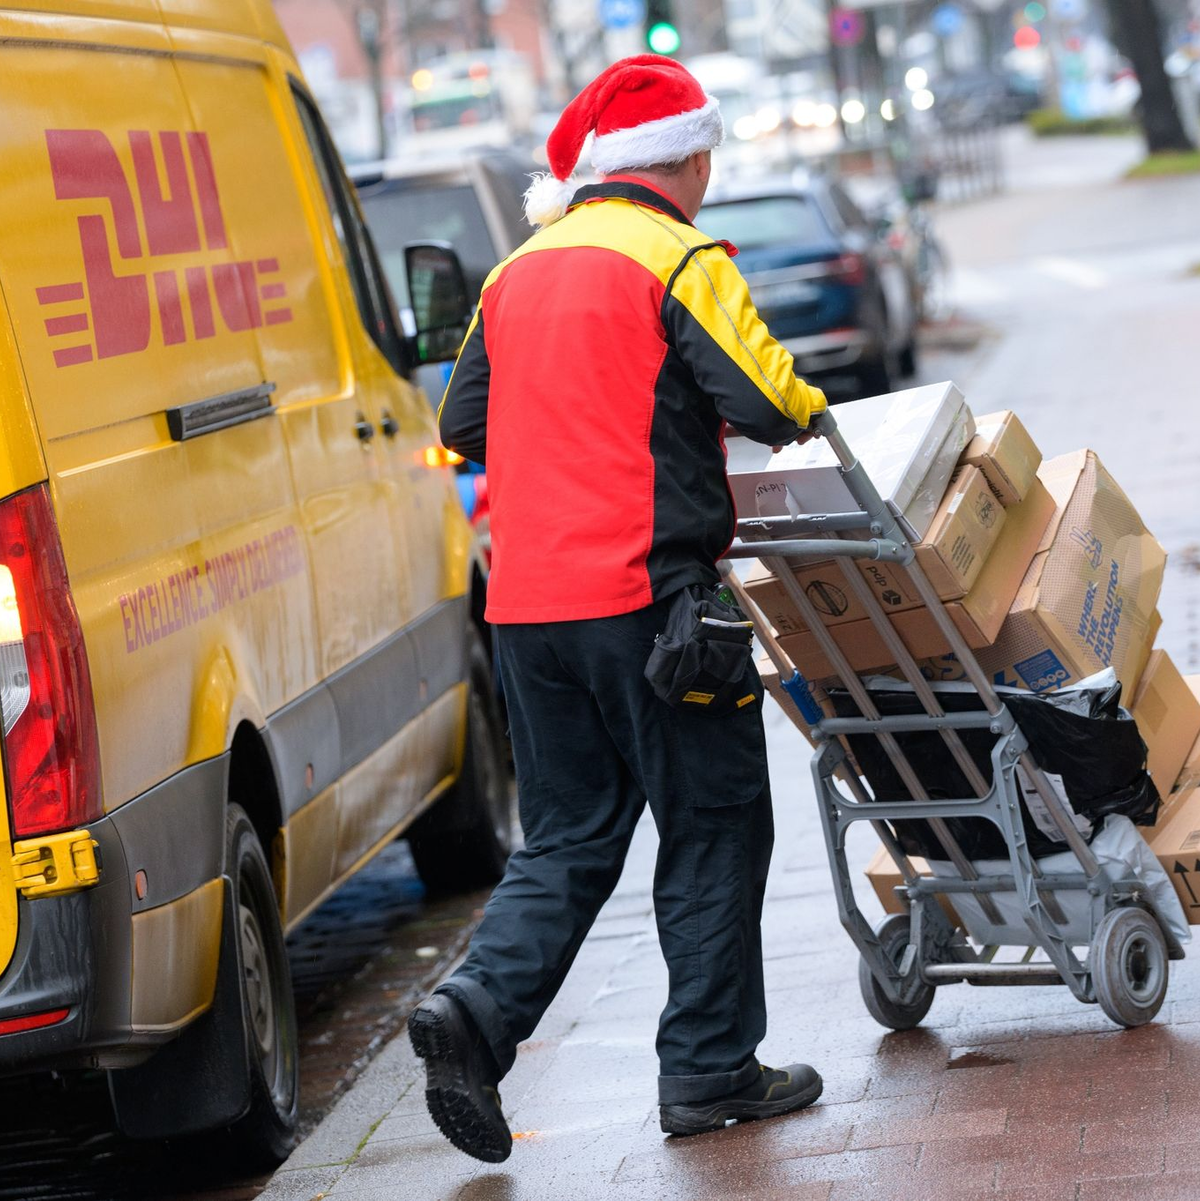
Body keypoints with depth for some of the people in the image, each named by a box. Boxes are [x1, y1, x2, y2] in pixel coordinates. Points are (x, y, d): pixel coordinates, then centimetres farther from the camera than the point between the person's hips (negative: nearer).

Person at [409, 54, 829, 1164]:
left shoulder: (522, 269, 14)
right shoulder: (681, 261, -8)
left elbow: (464, 424, 19)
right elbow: (765, 401, -16)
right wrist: (806, 409, 6)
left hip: (526, 603, 7)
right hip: (647, 594, -6)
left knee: (569, 835, 14)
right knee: (710, 826, 6)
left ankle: (479, 1008, -7)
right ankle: (708, 1068, 9)